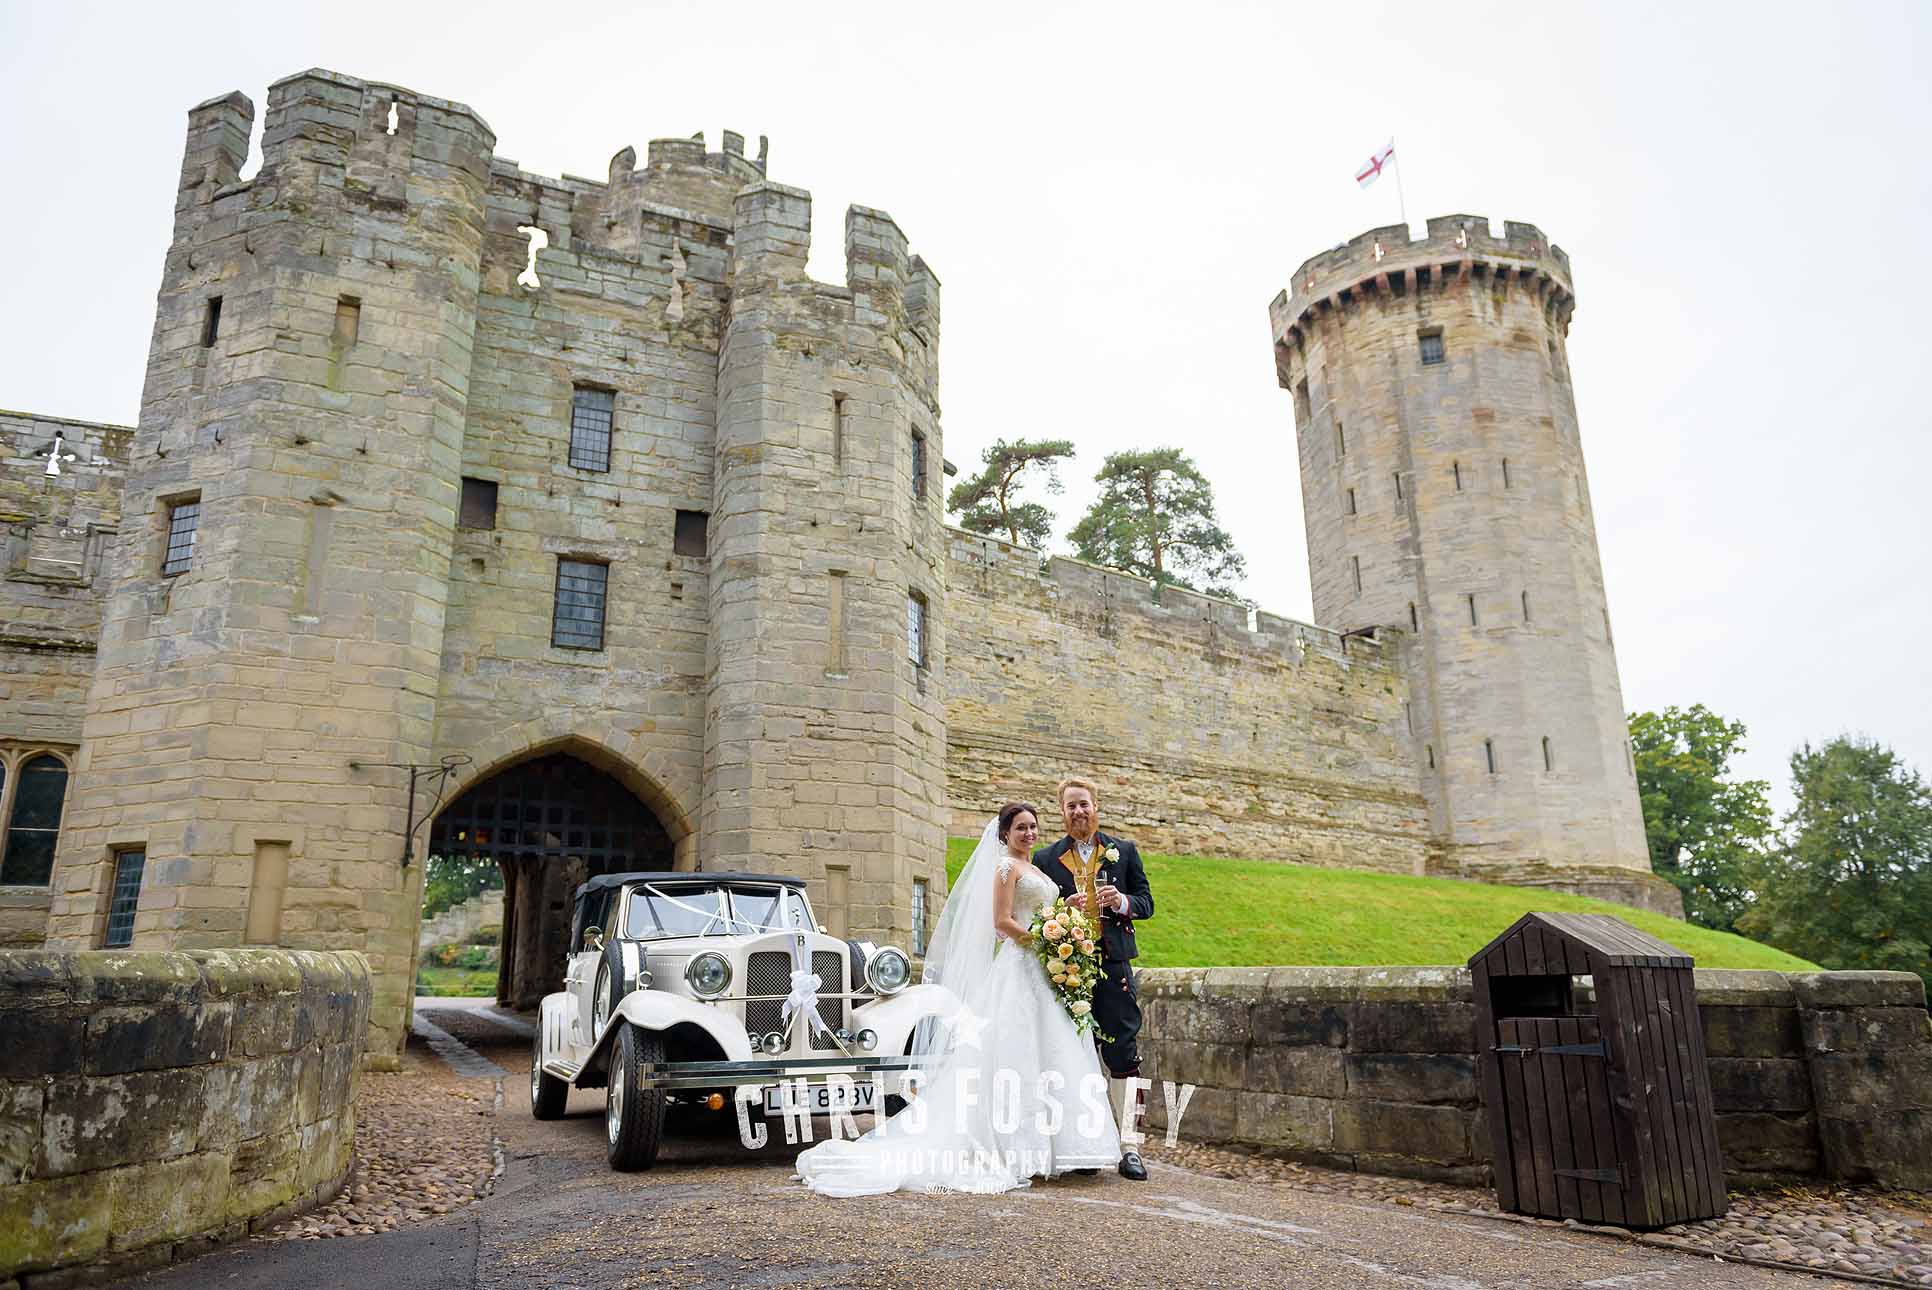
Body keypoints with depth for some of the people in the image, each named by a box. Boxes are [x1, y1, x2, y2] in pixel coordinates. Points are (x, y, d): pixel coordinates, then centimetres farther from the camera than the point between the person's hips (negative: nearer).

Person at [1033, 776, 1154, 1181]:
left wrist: (1121, 902, -12)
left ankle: (1127, 1146, 3)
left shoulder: (1124, 851, 10)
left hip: (1113, 965, 0)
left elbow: (1147, 903, 8)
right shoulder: (1046, 859, 8)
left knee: (1123, 1054, -2)